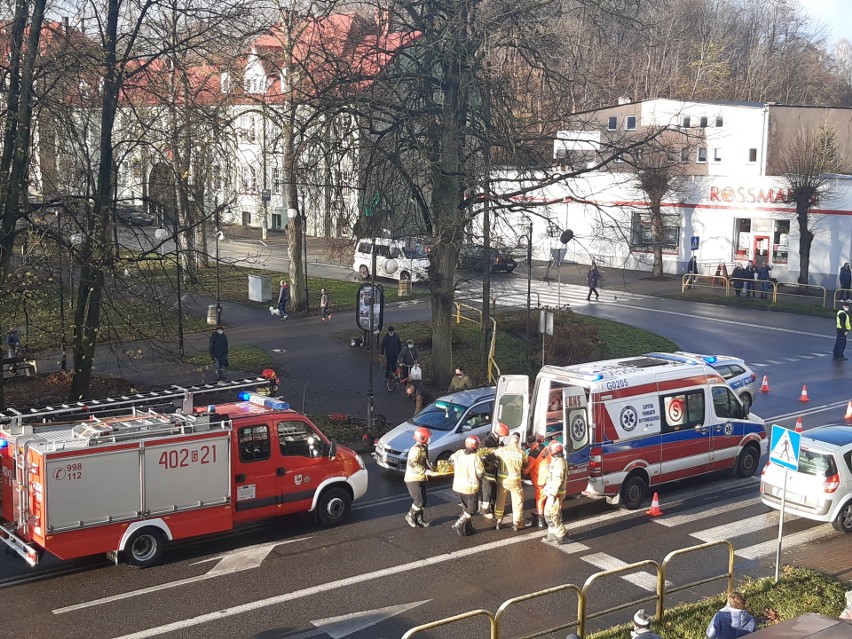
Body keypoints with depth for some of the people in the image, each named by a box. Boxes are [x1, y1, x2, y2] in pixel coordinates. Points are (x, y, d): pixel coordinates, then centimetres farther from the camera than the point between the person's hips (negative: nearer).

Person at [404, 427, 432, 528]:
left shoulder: (423, 448, 10)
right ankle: (410, 517, 11)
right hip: (413, 479, -10)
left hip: (420, 479, 10)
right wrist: (424, 471, -30)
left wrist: (430, 465, 4)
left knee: (423, 500, 12)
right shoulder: (416, 449, -21)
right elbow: (412, 463, -31)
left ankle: (419, 520, 23)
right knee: (419, 501, -9)